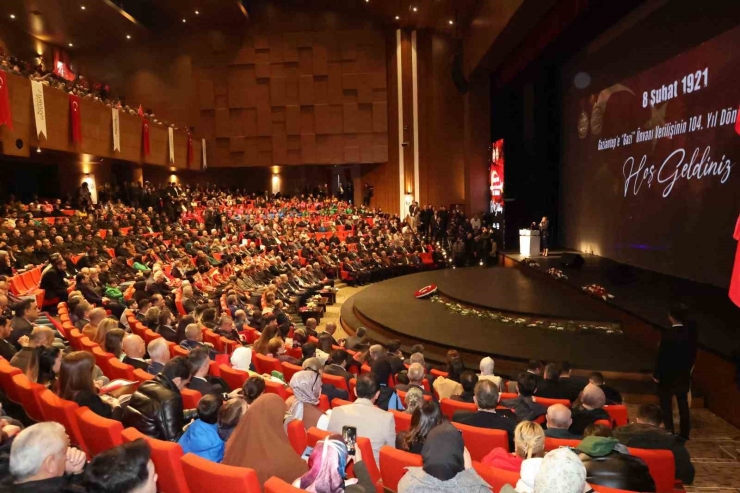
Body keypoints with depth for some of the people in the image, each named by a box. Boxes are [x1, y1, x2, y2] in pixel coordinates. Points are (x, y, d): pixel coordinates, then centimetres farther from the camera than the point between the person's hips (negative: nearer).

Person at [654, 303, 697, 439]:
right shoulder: (690, 332, -5)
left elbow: (662, 356, -17)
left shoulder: (668, 334, -21)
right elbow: (692, 354, 2)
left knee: (666, 405, 7)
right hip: (684, 375, 5)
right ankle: (684, 434, 25)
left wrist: (657, 375, -6)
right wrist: (687, 368, 16)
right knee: (683, 405, 17)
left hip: (668, 375, -5)